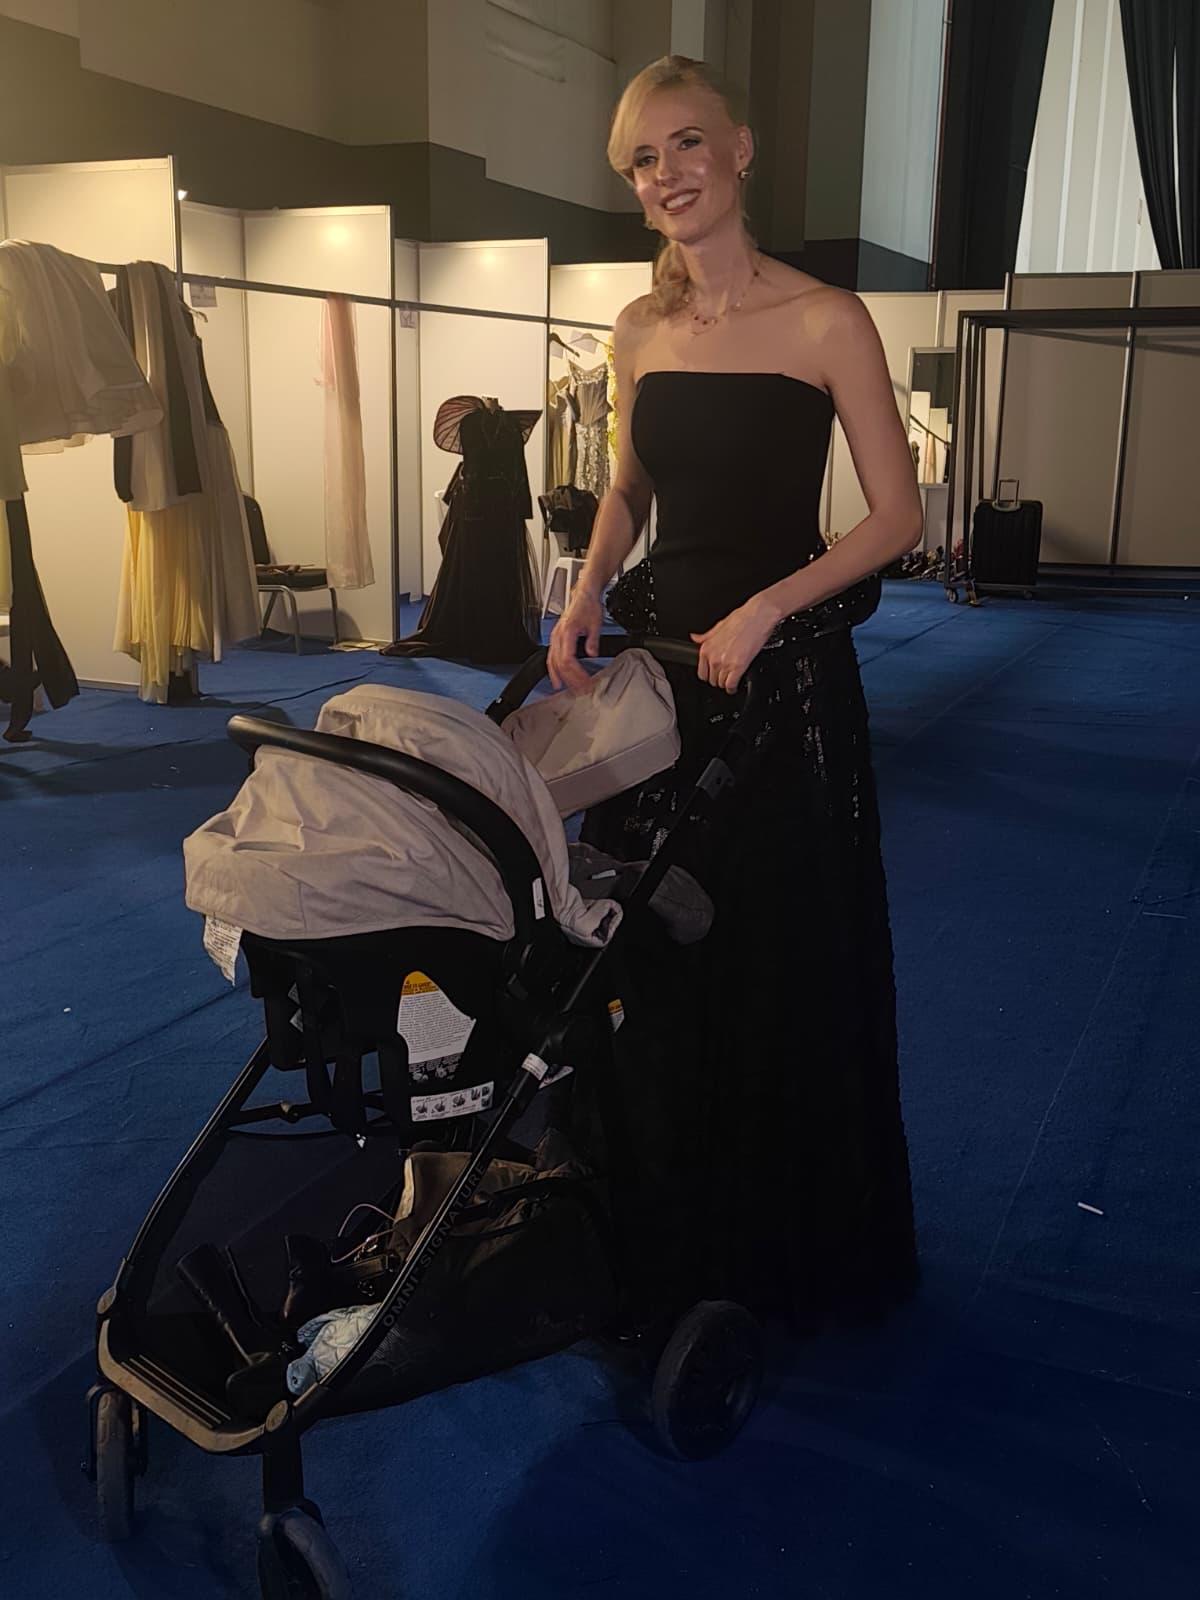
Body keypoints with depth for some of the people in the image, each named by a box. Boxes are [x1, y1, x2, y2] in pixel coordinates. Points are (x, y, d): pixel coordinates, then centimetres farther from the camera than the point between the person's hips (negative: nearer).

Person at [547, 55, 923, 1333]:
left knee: (785, 966, 3)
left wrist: (761, 610, -19)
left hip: (782, 671, -5)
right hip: (656, 657, 5)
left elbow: (898, 517, -8)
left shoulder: (823, 321, -7)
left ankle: (793, 1250, 26)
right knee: (651, 950, 10)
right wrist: (588, 593, 1)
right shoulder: (639, 330, 9)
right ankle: (671, 1234, 31)